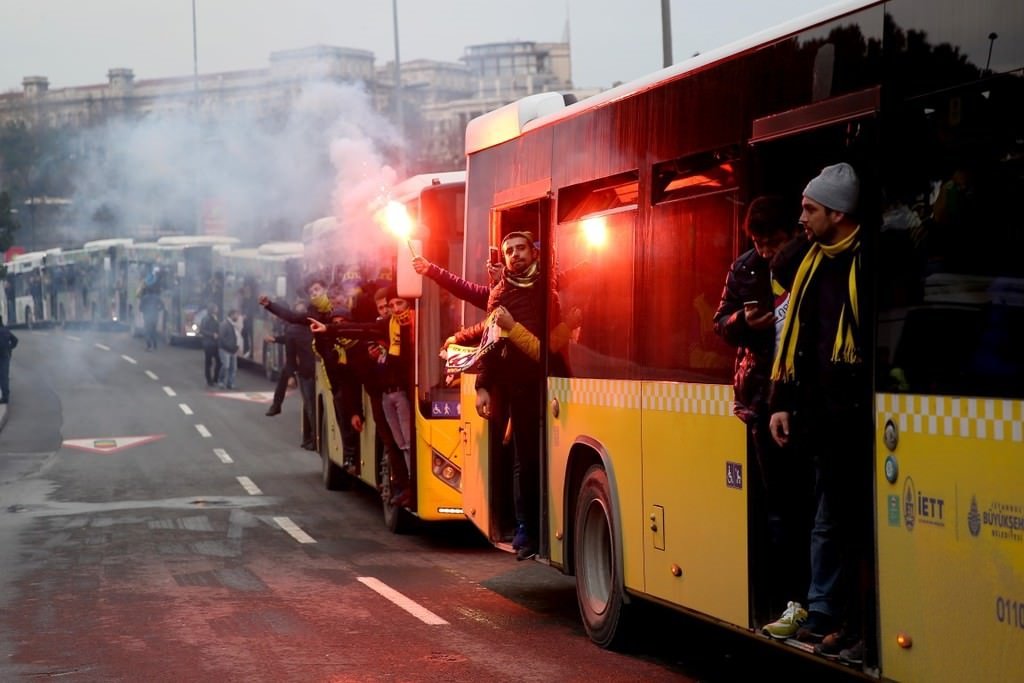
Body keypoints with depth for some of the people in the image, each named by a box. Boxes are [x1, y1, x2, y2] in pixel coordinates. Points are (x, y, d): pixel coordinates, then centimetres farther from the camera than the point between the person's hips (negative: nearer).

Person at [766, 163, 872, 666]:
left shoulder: (868, 260, -9)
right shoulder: (812, 264, 15)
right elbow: (794, 337, 18)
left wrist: (868, 406, -17)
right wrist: (781, 401, 14)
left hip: (857, 417, -8)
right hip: (821, 416, 8)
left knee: (858, 522, -3)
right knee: (828, 520, 14)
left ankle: (862, 628, 3)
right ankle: (822, 617, 22)